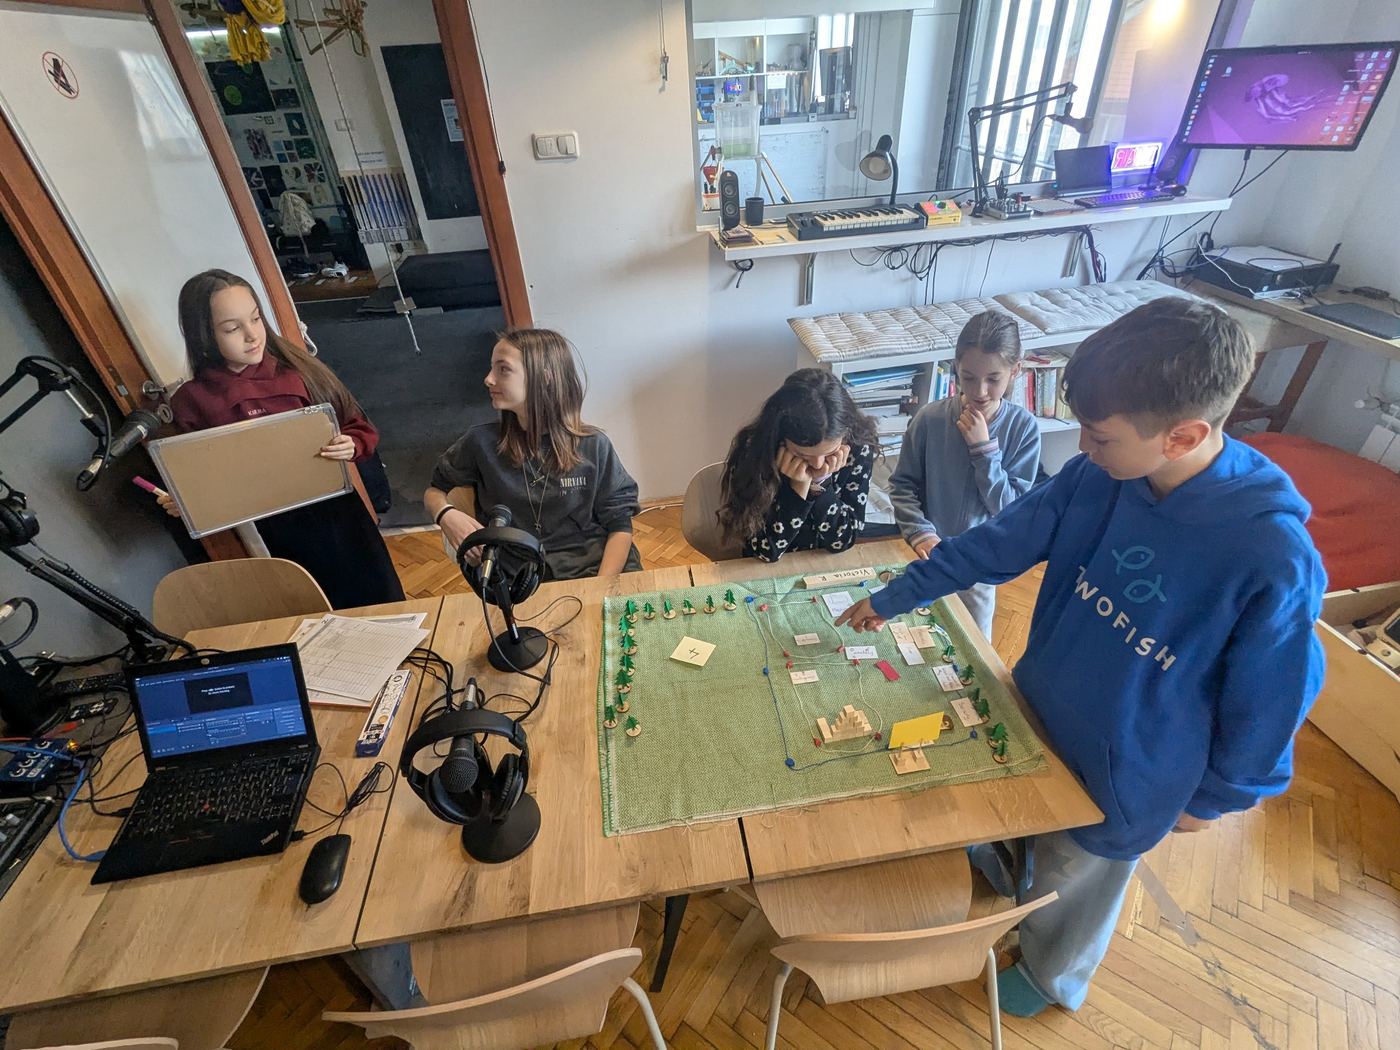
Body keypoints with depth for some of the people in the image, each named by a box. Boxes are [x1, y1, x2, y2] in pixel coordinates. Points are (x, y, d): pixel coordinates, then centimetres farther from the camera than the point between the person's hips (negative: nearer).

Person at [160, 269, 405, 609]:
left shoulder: (296, 366, -3)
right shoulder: (192, 402, -3)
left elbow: (360, 428, 1)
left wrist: (351, 447, -20)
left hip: (340, 513, 0)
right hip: (282, 534, 0)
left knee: (386, 605, 12)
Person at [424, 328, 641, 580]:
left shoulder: (593, 445, -1)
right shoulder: (482, 442, 3)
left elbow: (620, 524, 2)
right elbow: (435, 490, 20)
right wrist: (445, 514, -4)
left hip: (593, 569, -2)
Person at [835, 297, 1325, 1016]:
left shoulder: (1274, 558, -32)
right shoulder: (1100, 474, -19)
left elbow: (1270, 701, -18)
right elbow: (998, 543, -9)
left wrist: (1216, 796, -2)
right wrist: (892, 599, -3)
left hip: (1126, 772, -3)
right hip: (1036, 709, 4)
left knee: (1077, 874, 24)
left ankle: (1051, 974, 58)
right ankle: (996, 879, 64)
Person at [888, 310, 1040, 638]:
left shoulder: (1023, 427, -14)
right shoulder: (931, 418, -15)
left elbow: (1012, 509, -15)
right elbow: (901, 484, -7)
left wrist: (985, 448, -24)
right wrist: (920, 532, -21)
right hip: (929, 552, 0)